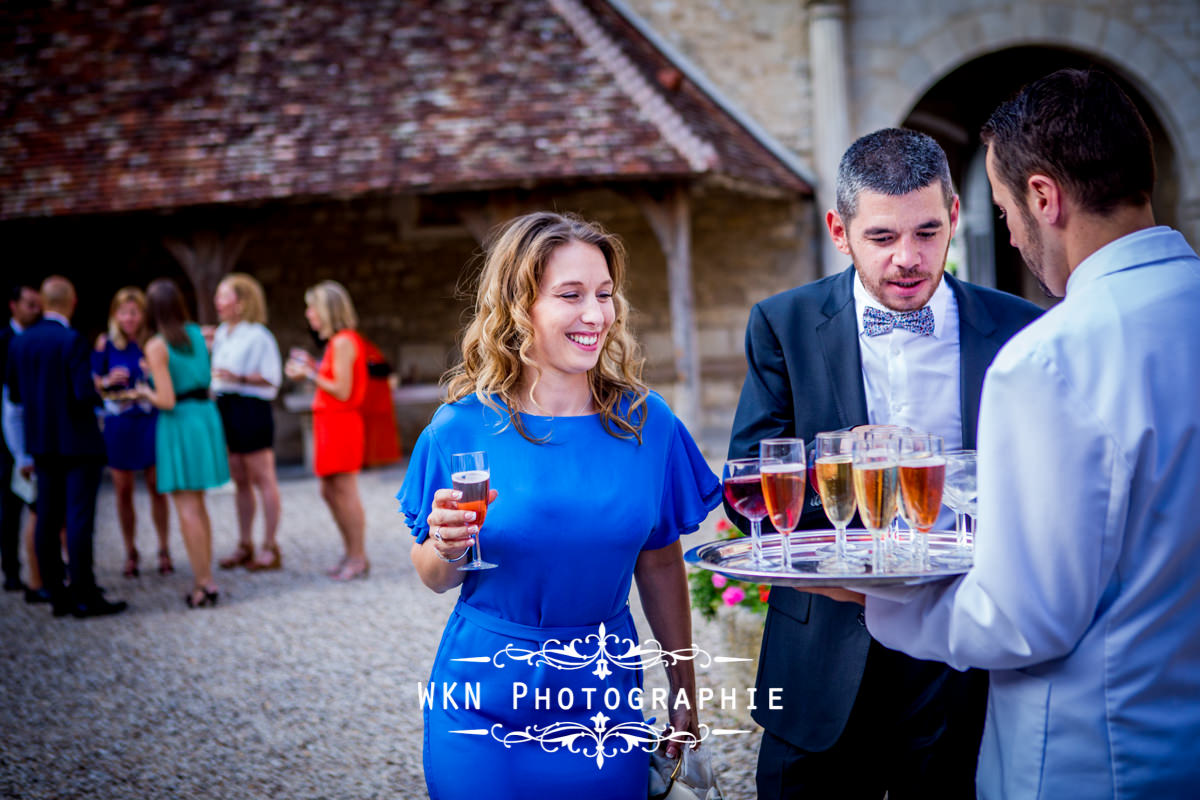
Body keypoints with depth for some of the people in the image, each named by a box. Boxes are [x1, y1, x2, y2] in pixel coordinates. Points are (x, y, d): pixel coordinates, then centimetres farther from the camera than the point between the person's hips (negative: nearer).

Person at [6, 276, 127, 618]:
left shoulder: (19, 342, 4)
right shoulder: (72, 341, -16)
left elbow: (14, 394, 7)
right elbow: (85, 393, -21)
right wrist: (102, 395, 0)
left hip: (42, 444, 6)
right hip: (78, 441, -6)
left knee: (47, 521, 9)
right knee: (79, 519, -4)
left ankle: (58, 595, 13)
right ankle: (84, 596, -3)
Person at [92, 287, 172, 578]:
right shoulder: (106, 343, -1)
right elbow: (92, 383, 4)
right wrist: (108, 381, -16)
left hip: (150, 421, -1)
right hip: (118, 424, 1)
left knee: (156, 488, 1)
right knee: (123, 491, 5)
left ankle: (164, 551, 12)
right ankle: (130, 553, 17)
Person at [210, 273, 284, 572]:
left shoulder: (258, 336, -10)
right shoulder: (221, 335, 14)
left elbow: (272, 379, -13)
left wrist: (240, 378, -23)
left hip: (251, 409, -8)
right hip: (225, 408, 8)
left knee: (263, 479, -2)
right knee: (240, 481, 12)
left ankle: (270, 549, 2)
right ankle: (245, 546, 19)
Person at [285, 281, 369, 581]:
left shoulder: (343, 342, -15)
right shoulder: (336, 341, 14)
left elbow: (342, 391, -18)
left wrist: (310, 374, -12)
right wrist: (311, 368, 12)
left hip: (340, 423, -10)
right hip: (329, 422, 10)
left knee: (345, 491, -5)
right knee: (329, 491, 13)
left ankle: (358, 559, 2)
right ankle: (352, 554, 21)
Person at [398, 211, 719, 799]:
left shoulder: (645, 421, -4)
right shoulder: (462, 428, -10)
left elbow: (660, 564, 5)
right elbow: (436, 579, 0)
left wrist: (684, 692, 8)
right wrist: (447, 549, -22)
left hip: (604, 699, 2)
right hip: (485, 709, -2)